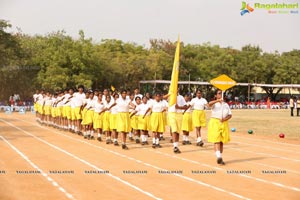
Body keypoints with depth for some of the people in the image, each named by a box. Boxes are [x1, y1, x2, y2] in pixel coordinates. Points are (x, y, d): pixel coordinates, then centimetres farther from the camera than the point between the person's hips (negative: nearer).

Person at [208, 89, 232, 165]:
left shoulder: (225, 104, 14)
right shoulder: (214, 104, 0)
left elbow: (230, 115, 11)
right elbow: (209, 104, -25)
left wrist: (225, 118, -11)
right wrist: (217, 100, -43)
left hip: (224, 124, 5)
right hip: (215, 123, -5)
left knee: (222, 141, 7)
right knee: (216, 140, -15)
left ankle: (220, 158, 15)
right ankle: (218, 157, -25)